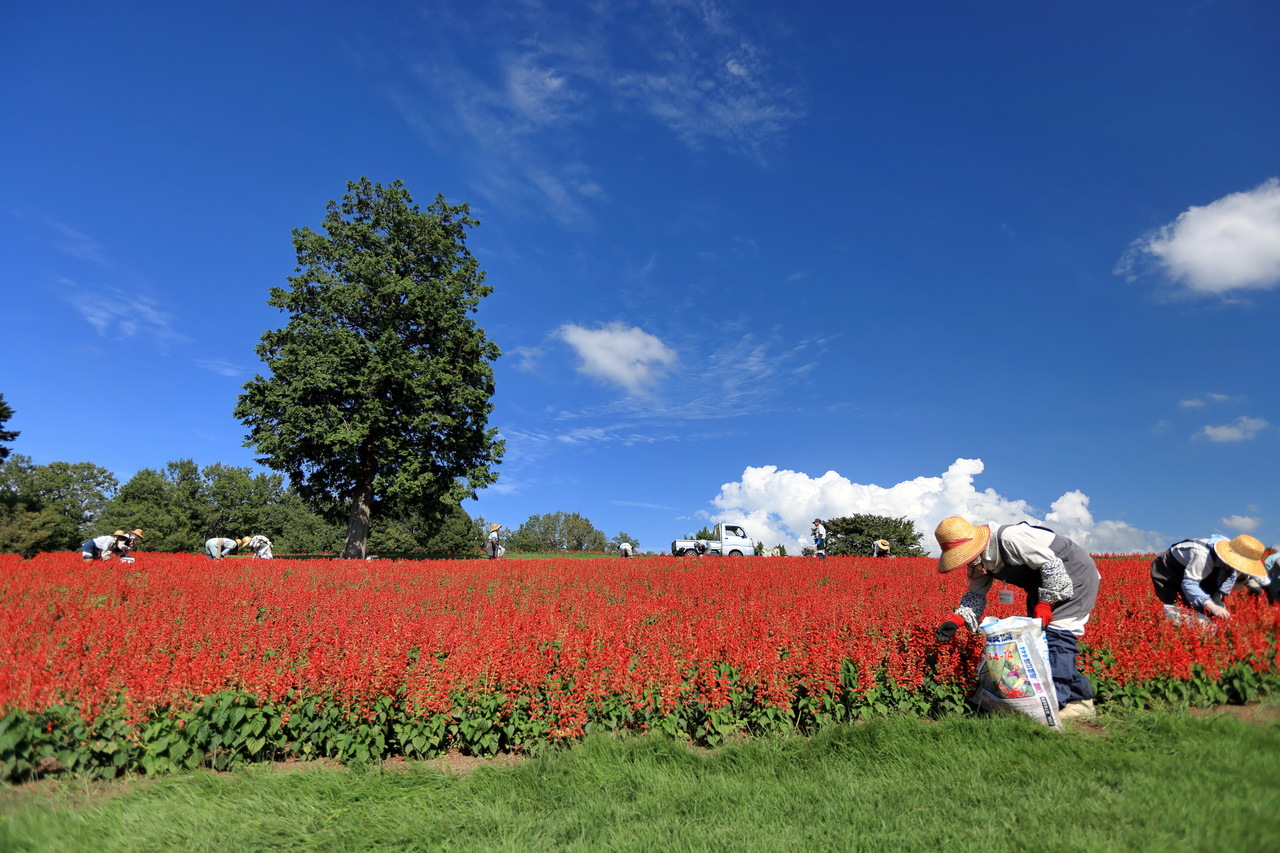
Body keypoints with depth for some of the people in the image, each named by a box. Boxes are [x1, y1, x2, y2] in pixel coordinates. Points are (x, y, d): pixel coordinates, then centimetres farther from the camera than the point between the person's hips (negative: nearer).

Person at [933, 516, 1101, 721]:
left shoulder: (1009, 538, -34)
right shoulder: (979, 562, -5)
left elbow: (1052, 565, -30)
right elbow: (975, 595, -2)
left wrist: (1045, 604, -27)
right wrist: (956, 621, -18)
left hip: (1075, 573, -9)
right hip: (1041, 580, 9)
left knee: (1056, 632, -18)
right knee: (1037, 633, 7)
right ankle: (1080, 700, 16)